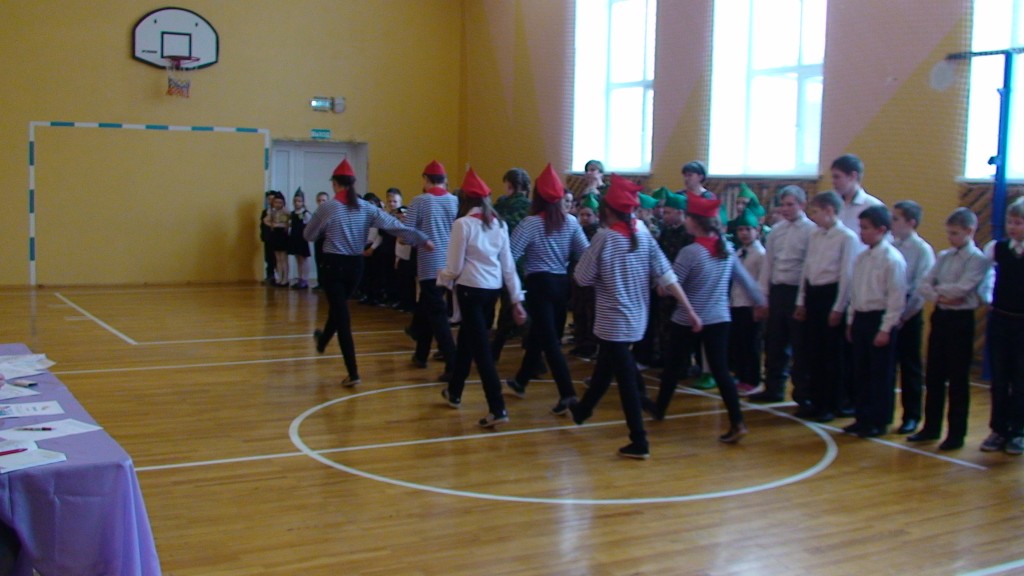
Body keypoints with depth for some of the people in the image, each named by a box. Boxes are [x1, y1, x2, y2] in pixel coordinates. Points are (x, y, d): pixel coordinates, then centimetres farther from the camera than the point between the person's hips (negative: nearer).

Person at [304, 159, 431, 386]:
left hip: (334, 265, -5)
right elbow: (394, 225, -7)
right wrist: (422, 239, -6)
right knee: (338, 307, 28)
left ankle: (353, 373, -8)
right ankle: (323, 340, 56)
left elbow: (308, 235, 1)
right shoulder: (366, 208, -1)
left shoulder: (327, 208, -9)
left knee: (342, 315, -3)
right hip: (356, 265, 5)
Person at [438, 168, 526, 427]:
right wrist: (517, 298, 8)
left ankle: (497, 409, -9)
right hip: (493, 289, 7)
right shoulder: (499, 224, 7)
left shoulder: (463, 224, -10)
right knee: (467, 339, 23)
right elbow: (508, 264, 6)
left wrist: (442, 279, 12)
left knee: (481, 348, -5)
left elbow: (455, 267, -9)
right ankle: (454, 392, 38)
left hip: (471, 289, -6)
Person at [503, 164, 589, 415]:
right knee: (538, 335, 19)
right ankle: (520, 382, 35)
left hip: (540, 284, -5)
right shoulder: (571, 222, 2)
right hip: (562, 283, 6)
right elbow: (585, 253, -2)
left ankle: (568, 394, -14)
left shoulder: (531, 222, -10)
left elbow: (510, 254, -14)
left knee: (549, 340, -6)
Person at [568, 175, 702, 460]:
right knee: (604, 367, 24)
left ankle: (639, 442, -1)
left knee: (627, 381, -2)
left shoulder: (604, 237, -14)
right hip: (636, 319, 6)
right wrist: (691, 311, -4)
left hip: (614, 322, -6)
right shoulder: (644, 236, -1)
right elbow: (667, 276, -5)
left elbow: (583, 278, -9)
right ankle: (582, 410, 44)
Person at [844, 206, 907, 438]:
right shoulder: (862, 257, 10)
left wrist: (885, 329, -16)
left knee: (881, 375, 2)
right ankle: (863, 418, 23)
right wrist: (851, 321, 15)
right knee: (861, 372, 13)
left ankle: (879, 422, 12)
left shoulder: (892, 259, -13)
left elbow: (897, 298, -15)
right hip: (860, 318, 8)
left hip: (879, 319, -8)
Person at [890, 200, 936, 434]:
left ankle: (911, 416, 18)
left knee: (910, 366, 6)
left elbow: (921, 290, -11)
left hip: (908, 314, -4)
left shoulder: (922, 250, -9)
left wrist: (903, 316, -12)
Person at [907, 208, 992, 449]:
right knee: (933, 375, 11)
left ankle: (957, 433, 11)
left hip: (960, 319, -6)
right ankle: (931, 427, 23)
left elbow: (962, 288, -21)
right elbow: (924, 286, 4)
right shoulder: (944, 256, 10)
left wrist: (938, 288, -6)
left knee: (958, 379, 1)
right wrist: (939, 296, -15)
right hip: (940, 316, 6)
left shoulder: (978, 259, -9)